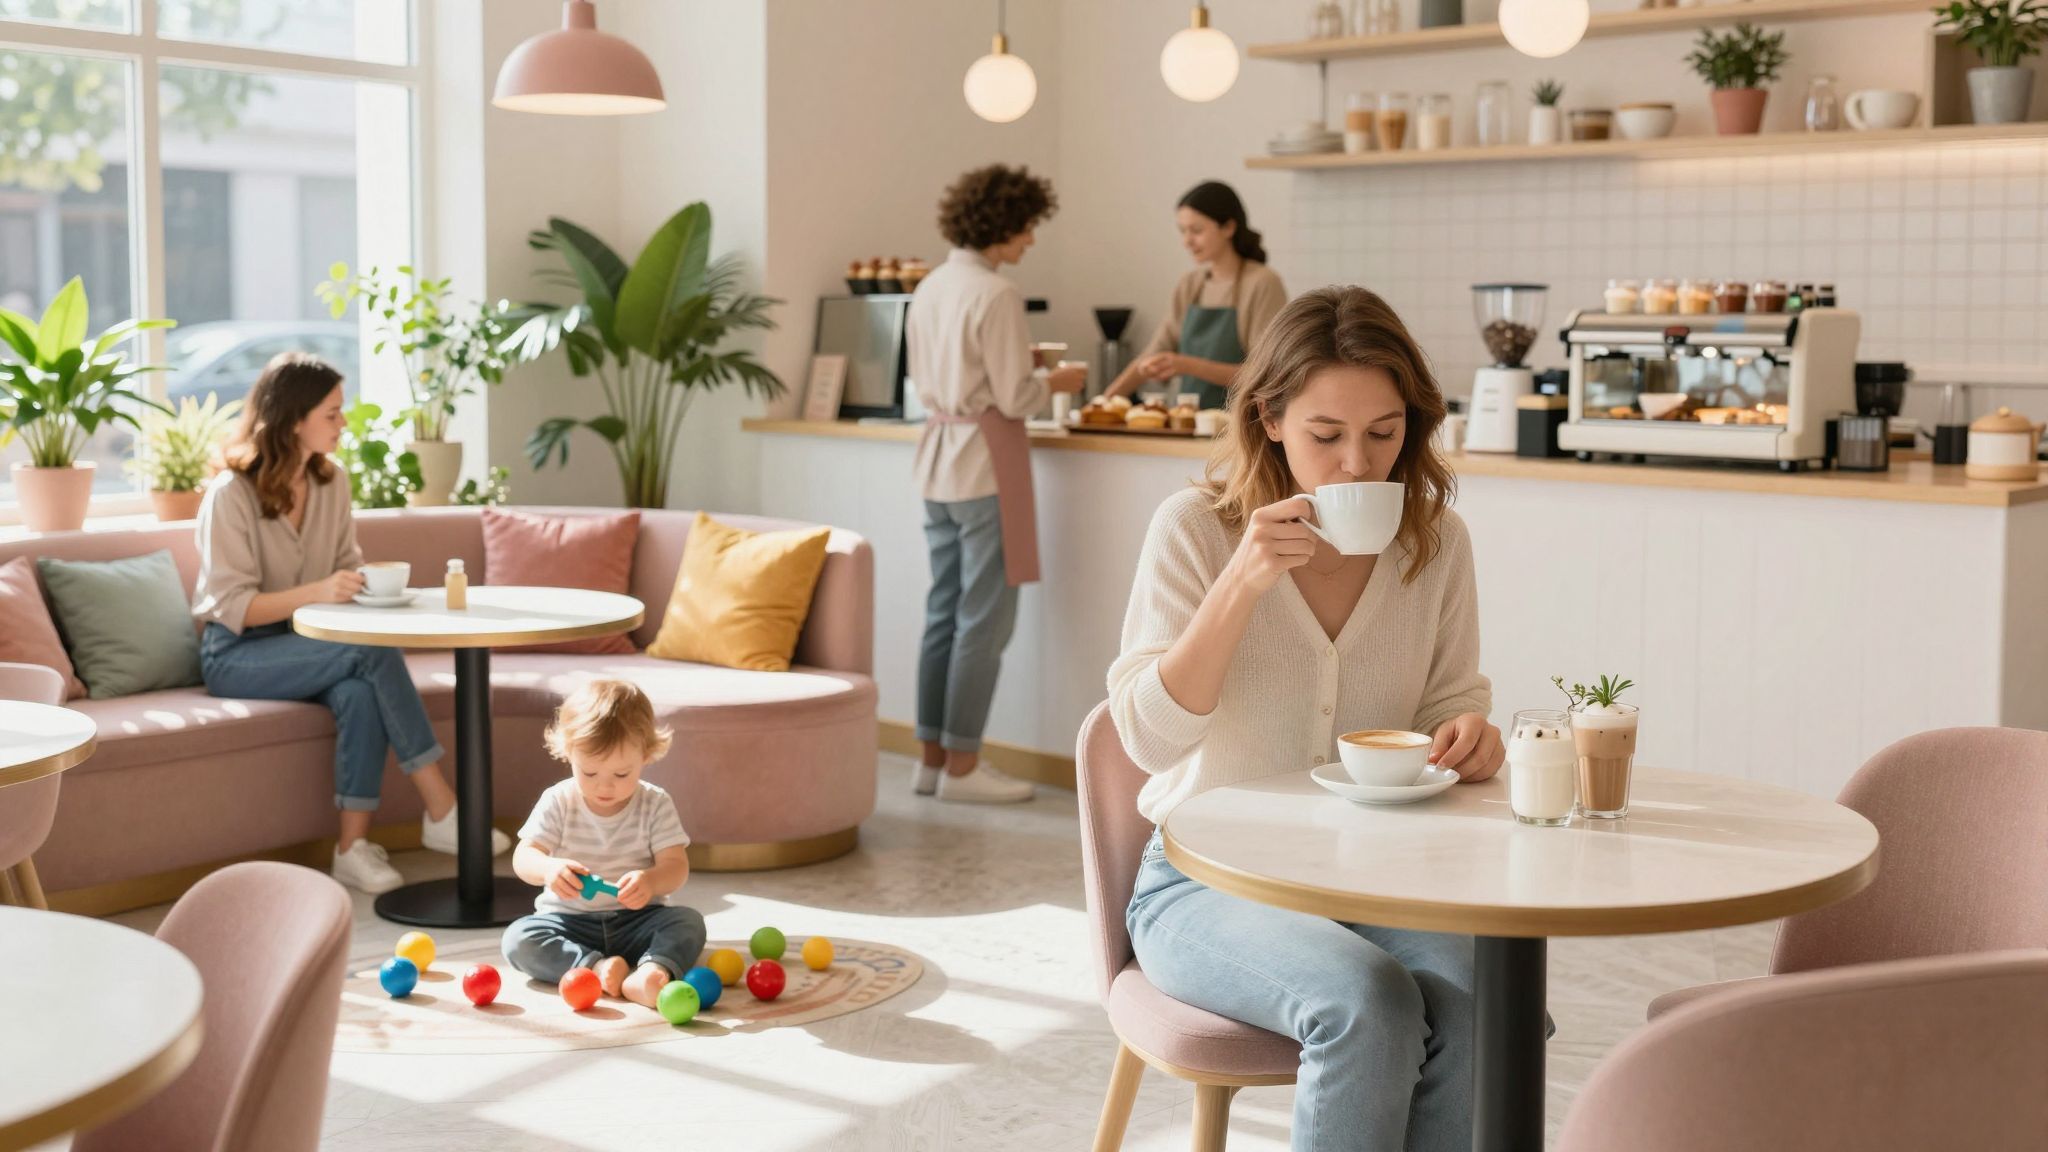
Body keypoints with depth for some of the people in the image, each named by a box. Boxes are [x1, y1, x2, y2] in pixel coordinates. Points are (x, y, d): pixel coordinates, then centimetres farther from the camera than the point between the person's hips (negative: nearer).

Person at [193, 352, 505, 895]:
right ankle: (441, 813, -28)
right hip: (237, 656, -5)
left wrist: (368, 584, -10)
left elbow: (347, 566, 14)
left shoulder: (332, 483, 6)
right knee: (375, 651, -31)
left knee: (359, 692, -32)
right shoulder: (230, 494, -14)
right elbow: (231, 607, -17)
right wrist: (316, 592, -29)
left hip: (306, 645, 6)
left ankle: (353, 846, -30)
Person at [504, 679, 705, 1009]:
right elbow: (523, 858, -9)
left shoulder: (656, 805, -3)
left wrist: (650, 880, -37)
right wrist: (549, 868, -35)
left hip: (637, 921, 0)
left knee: (689, 922, -28)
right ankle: (596, 967, -39)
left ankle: (652, 971, -54)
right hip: (570, 921, 0)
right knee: (518, 939, -27)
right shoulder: (558, 802, -2)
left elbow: (676, 866, -11)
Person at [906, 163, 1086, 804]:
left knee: (944, 611, 13)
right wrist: (1058, 384, 3)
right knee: (985, 620, -1)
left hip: (938, 456, 9)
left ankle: (932, 757, 18)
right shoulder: (995, 295, -16)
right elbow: (1013, 398, -16)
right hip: (985, 462, -9)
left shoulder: (931, 288, 10)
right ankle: (962, 767, 3)